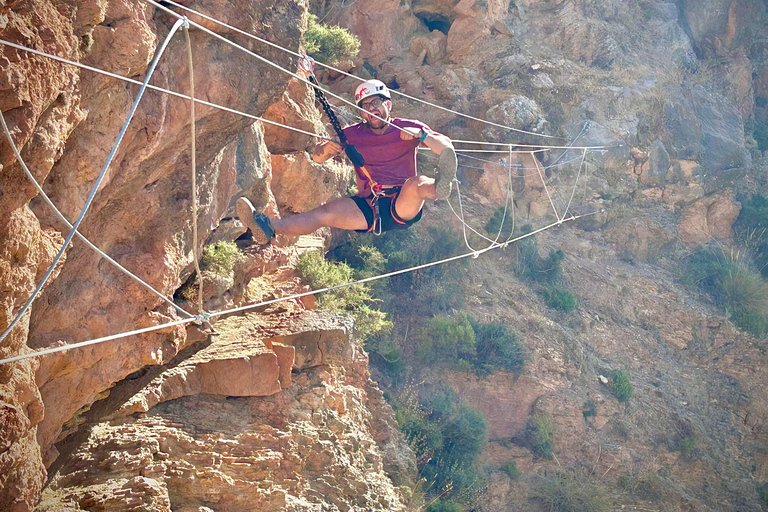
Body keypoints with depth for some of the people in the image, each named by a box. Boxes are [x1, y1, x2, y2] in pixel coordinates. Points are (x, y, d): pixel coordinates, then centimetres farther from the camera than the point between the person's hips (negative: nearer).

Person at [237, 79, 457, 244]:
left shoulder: (407, 128, 6)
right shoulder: (353, 134, 16)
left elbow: (447, 148, -1)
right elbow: (316, 158, 15)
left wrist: (421, 135, -19)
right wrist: (326, 149, -9)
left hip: (402, 205, -2)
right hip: (369, 208, 3)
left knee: (416, 182, -34)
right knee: (327, 212, -20)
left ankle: (439, 187, -71)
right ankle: (268, 228, -39)